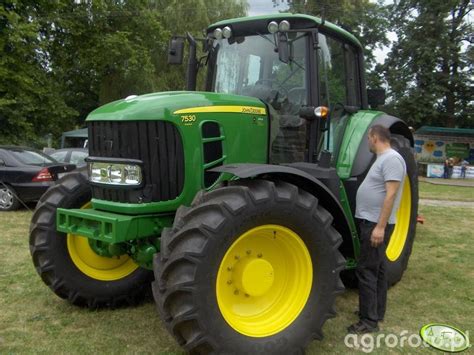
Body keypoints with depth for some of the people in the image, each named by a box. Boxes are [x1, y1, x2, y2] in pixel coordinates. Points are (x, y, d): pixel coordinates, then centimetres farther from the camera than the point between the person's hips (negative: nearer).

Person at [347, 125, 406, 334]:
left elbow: (391, 194, -23)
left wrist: (380, 226, -26)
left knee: (366, 270, -7)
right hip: (372, 222, 10)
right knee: (376, 269, 16)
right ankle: (376, 312, 27)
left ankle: (369, 321, 1)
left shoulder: (391, 159, -16)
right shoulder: (383, 159, 15)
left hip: (376, 224, -10)